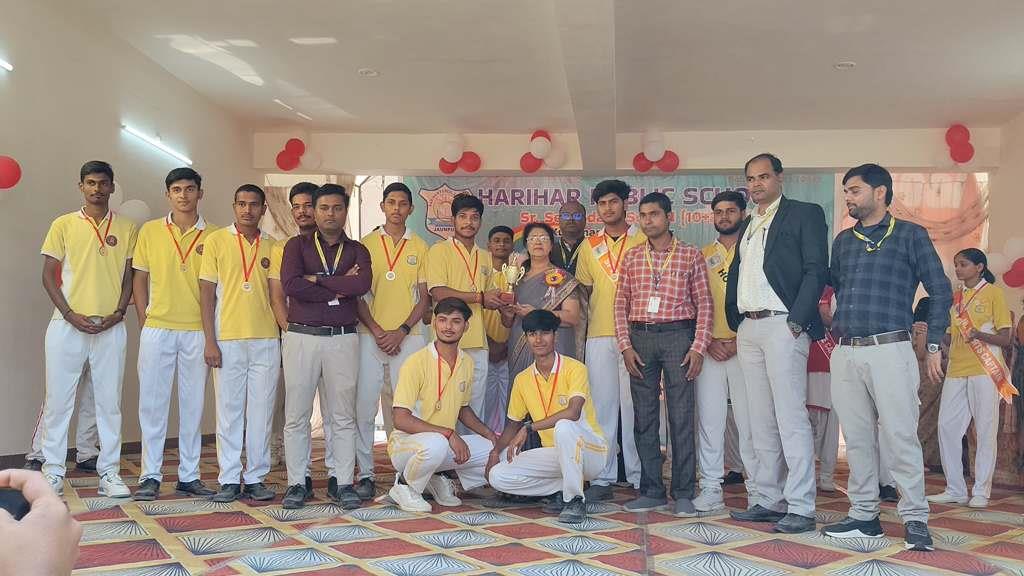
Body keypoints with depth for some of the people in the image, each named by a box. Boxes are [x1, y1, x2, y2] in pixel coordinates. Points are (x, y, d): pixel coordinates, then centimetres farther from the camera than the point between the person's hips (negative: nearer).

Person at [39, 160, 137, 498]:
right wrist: (71, 315, -8)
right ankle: (53, 471, 13)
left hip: (111, 327, 1)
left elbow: (129, 277, 9)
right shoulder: (63, 225, 5)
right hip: (68, 325, -1)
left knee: (109, 401, 4)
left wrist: (118, 312, -6)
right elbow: (48, 275, 3)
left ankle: (110, 472, 11)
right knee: (58, 399, 3)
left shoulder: (126, 229, 7)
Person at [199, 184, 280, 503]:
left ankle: (256, 477, 14)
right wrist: (210, 341, -6)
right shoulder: (216, 240, 3)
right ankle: (229, 479, 12)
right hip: (228, 340, -2)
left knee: (261, 411, 5)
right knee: (229, 410, 3)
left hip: (266, 339, 2)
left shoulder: (272, 246, 10)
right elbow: (207, 293, 1)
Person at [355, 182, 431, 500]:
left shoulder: (420, 247, 9)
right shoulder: (366, 244, 8)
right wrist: (376, 330, -7)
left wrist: (402, 331, -7)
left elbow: (424, 297, 6)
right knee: (364, 406, -2)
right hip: (371, 336, 0)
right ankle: (365, 474, 7)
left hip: (408, 337, 0)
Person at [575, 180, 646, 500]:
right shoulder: (589, 246, 15)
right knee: (602, 406, 4)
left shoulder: (643, 241, 5)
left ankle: (640, 477, 6)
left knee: (634, 404, -3)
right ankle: (603, 479, 9)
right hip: (599, 335, 3)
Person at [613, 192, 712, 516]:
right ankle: (651, 491, 14)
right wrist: (625, 346, -1)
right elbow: (621, 304, 9)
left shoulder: (691, 255, 4)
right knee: (644, 417, 6)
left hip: (677, 335, -3)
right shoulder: (631, 257, 12)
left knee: (681, 417, -2)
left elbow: (704, 304, 1)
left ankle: (684, 494, 6)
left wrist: (698, 347, -8)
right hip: (640, 337, 3)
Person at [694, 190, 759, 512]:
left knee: (748, 419, -3)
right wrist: (709, 341, -2)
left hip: (744, 347, -3)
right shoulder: (704, 255, 16)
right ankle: (711, 489, 7)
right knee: (709, 418, 2)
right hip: (710, 348, 3)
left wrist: (738, 341, -10)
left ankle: (758, 489, 6)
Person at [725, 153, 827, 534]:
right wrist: (735, 323, 12)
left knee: (791, 418, -8)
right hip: (748, 329, 7)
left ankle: (801, 507, -4)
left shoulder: (804, 214, 2)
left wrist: (797, 321, -15)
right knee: (761, 422, 9)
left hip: (782, 326, -7)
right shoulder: (747, 226, 23)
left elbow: (817, 270, -7)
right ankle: (769, 501, 16)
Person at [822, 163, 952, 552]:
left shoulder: (910, 235, 3)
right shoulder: (843, 241, 16)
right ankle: (864, 516, 16)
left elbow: (940, 291, 2)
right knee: (856, 438, 8)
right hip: (845, 353, 5)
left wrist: (933, 347, -1)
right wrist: (835, 329, 13)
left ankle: (915, 519, 4)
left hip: (889, 349, -5)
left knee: (901, 436, -5)